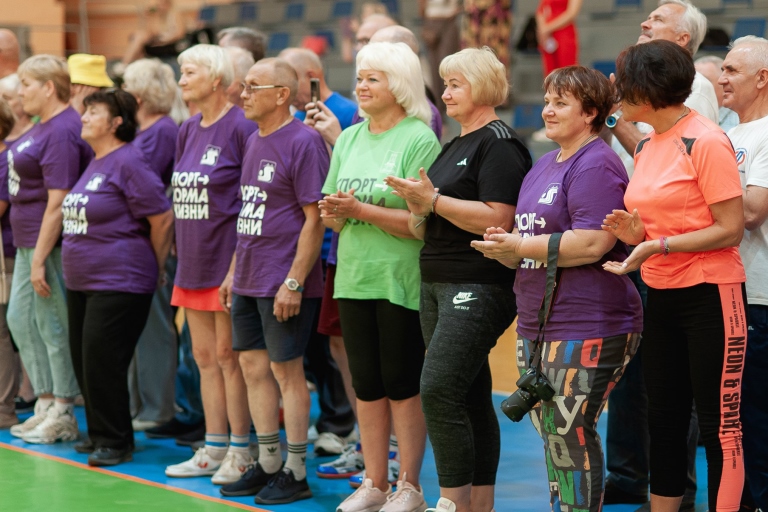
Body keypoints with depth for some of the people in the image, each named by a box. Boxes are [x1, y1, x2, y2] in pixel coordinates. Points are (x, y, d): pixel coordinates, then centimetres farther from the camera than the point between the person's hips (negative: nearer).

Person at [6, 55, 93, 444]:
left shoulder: (62, 132, -19)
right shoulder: (43, 126, 13)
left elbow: (58, 202, -23)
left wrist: (40, 259, -23)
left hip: (51, 244, -11)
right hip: (28, 240, 11)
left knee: (54, 328, -2)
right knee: (19, 318, 14)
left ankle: (62, 416, 7)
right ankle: (46, 404, 22)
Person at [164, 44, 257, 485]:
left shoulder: (241, 128, -13)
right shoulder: (189, 131, 13)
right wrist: (184, 257, 16)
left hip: (229, 260, -8)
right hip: (194, 262, 8)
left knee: (229, 354, -3)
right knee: (205, 356, 11)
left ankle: (241, 450, 6)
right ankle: (215, 448, 19)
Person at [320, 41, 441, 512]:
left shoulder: (420, 139, -9)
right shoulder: (349, 139, 11)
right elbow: (335, 217, 14)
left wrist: (361, 210, -20)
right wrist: (335, 214, -9)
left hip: (401, 280, -6)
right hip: (354, 278, 6)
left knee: (402, 384, 2)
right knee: (366, 384, 11)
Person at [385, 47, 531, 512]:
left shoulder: (498, 144, -10)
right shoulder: (455, 146, 20)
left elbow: (497, 219, -21)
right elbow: (429, 227, 24)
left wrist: (433, 199, -18)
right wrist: (419, 207, 2)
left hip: (479, 287, -9)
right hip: (438, 285, 9)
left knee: (439, 392, -17)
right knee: (471, 398, 9)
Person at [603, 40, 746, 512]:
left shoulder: (706, 141, -14)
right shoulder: (646, 145, 11)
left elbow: (731, 229, -17)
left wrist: (658, 245, -22)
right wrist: (637, 233, 0)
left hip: (710, 294, -8)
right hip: (663, 295, 8)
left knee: (720, 423, -3)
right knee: (664, 418, 13)